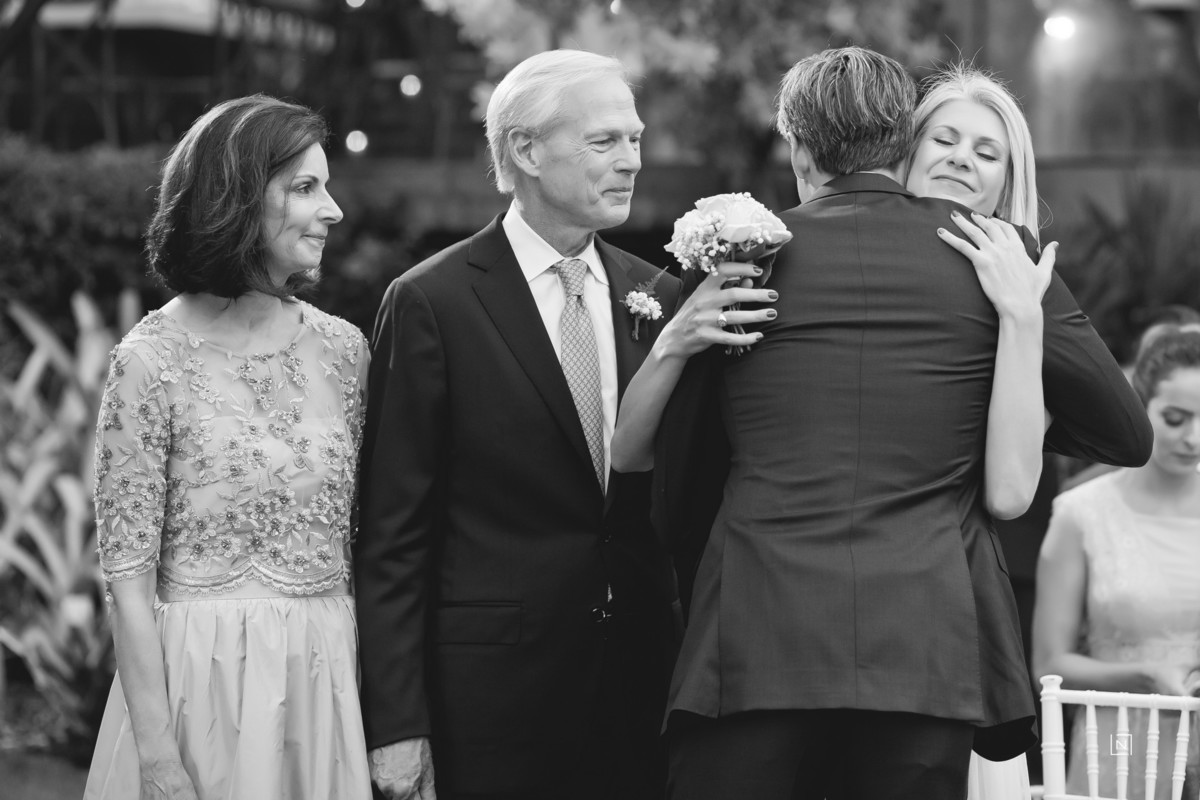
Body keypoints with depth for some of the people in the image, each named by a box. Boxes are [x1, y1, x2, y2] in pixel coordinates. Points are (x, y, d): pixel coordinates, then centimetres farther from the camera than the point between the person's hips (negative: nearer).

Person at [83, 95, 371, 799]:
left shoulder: (343, 348, 4)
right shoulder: (153, 361, -10)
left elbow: (358, 540, 9)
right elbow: (128, 574, -10)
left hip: (329, 679, 4)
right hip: (200, 680, -4)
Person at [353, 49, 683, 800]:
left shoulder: (657, 294, 7)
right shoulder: (432, 303, -7)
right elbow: (393, 534, -7)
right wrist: (396, 726, -10)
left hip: (641, 680, 4)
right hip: (494, 681, -4)